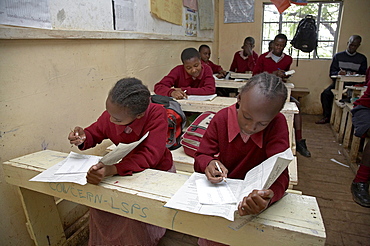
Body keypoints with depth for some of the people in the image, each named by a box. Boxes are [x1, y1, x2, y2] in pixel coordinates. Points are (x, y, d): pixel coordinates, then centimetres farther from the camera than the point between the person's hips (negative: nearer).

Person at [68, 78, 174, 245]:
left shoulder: (157, 114, -29)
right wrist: (82, 138, -20)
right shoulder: (110, 115, -15)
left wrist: (112, 170, -49)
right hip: (128, 170, 5)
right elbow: (94, 133, 5)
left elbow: (149, 156, -36)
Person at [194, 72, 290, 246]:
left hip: (255, 193, 0)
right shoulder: (221, 118, -13)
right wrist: (209, 163, -31)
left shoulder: (278, 123, -17)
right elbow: (201, 157, -7)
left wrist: (269, 196, -45)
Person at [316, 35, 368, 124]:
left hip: (353, 85, -1)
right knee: (325, 94, -28)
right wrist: (338, 73, -18)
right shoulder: (338, 56, 11)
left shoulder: (362, 58, 12)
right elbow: (331, 73, 6)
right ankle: (327, 116, -14)